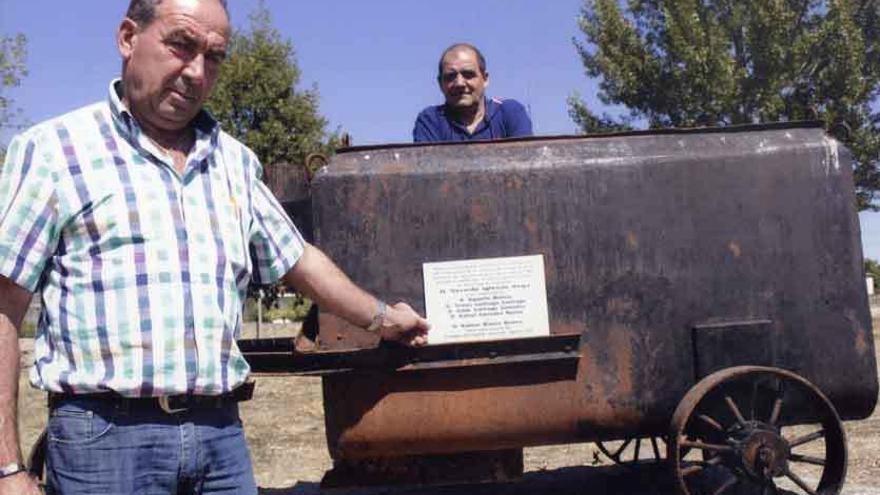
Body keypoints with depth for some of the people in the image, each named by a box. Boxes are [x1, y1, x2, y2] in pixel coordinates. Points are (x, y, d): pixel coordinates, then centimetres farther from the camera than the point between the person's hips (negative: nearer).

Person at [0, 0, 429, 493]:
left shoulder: (235, 161, 13)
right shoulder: (52, 150, -1)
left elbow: (297, 259, 24)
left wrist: (380, 316, 31)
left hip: (223, 433, 5)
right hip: (104, 434, -4)